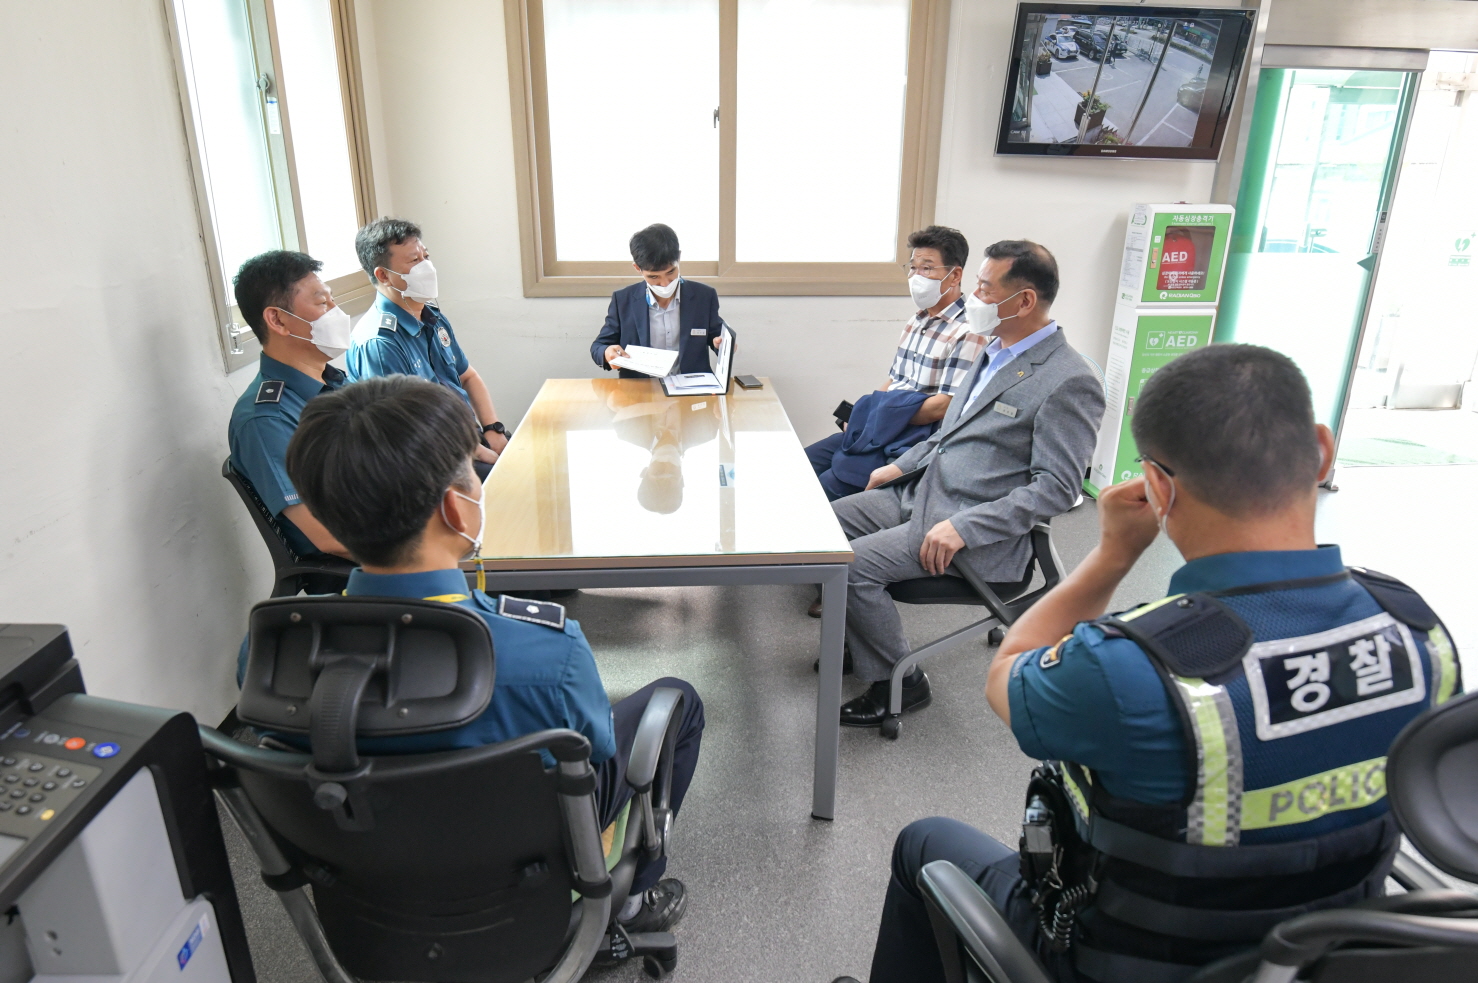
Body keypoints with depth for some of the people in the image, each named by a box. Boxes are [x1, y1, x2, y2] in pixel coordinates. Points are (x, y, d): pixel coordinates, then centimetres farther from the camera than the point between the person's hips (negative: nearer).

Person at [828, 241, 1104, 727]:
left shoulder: (1069, 382, -17)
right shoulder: (995, 351, 12)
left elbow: (1056, 488, -20)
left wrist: (963, 528, -25)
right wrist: (902, 465, 14)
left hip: (979, 533, -9)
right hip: (921, 491, 9)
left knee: (853, 565, -21)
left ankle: (898, 683, 2)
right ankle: (861, 637, 24)